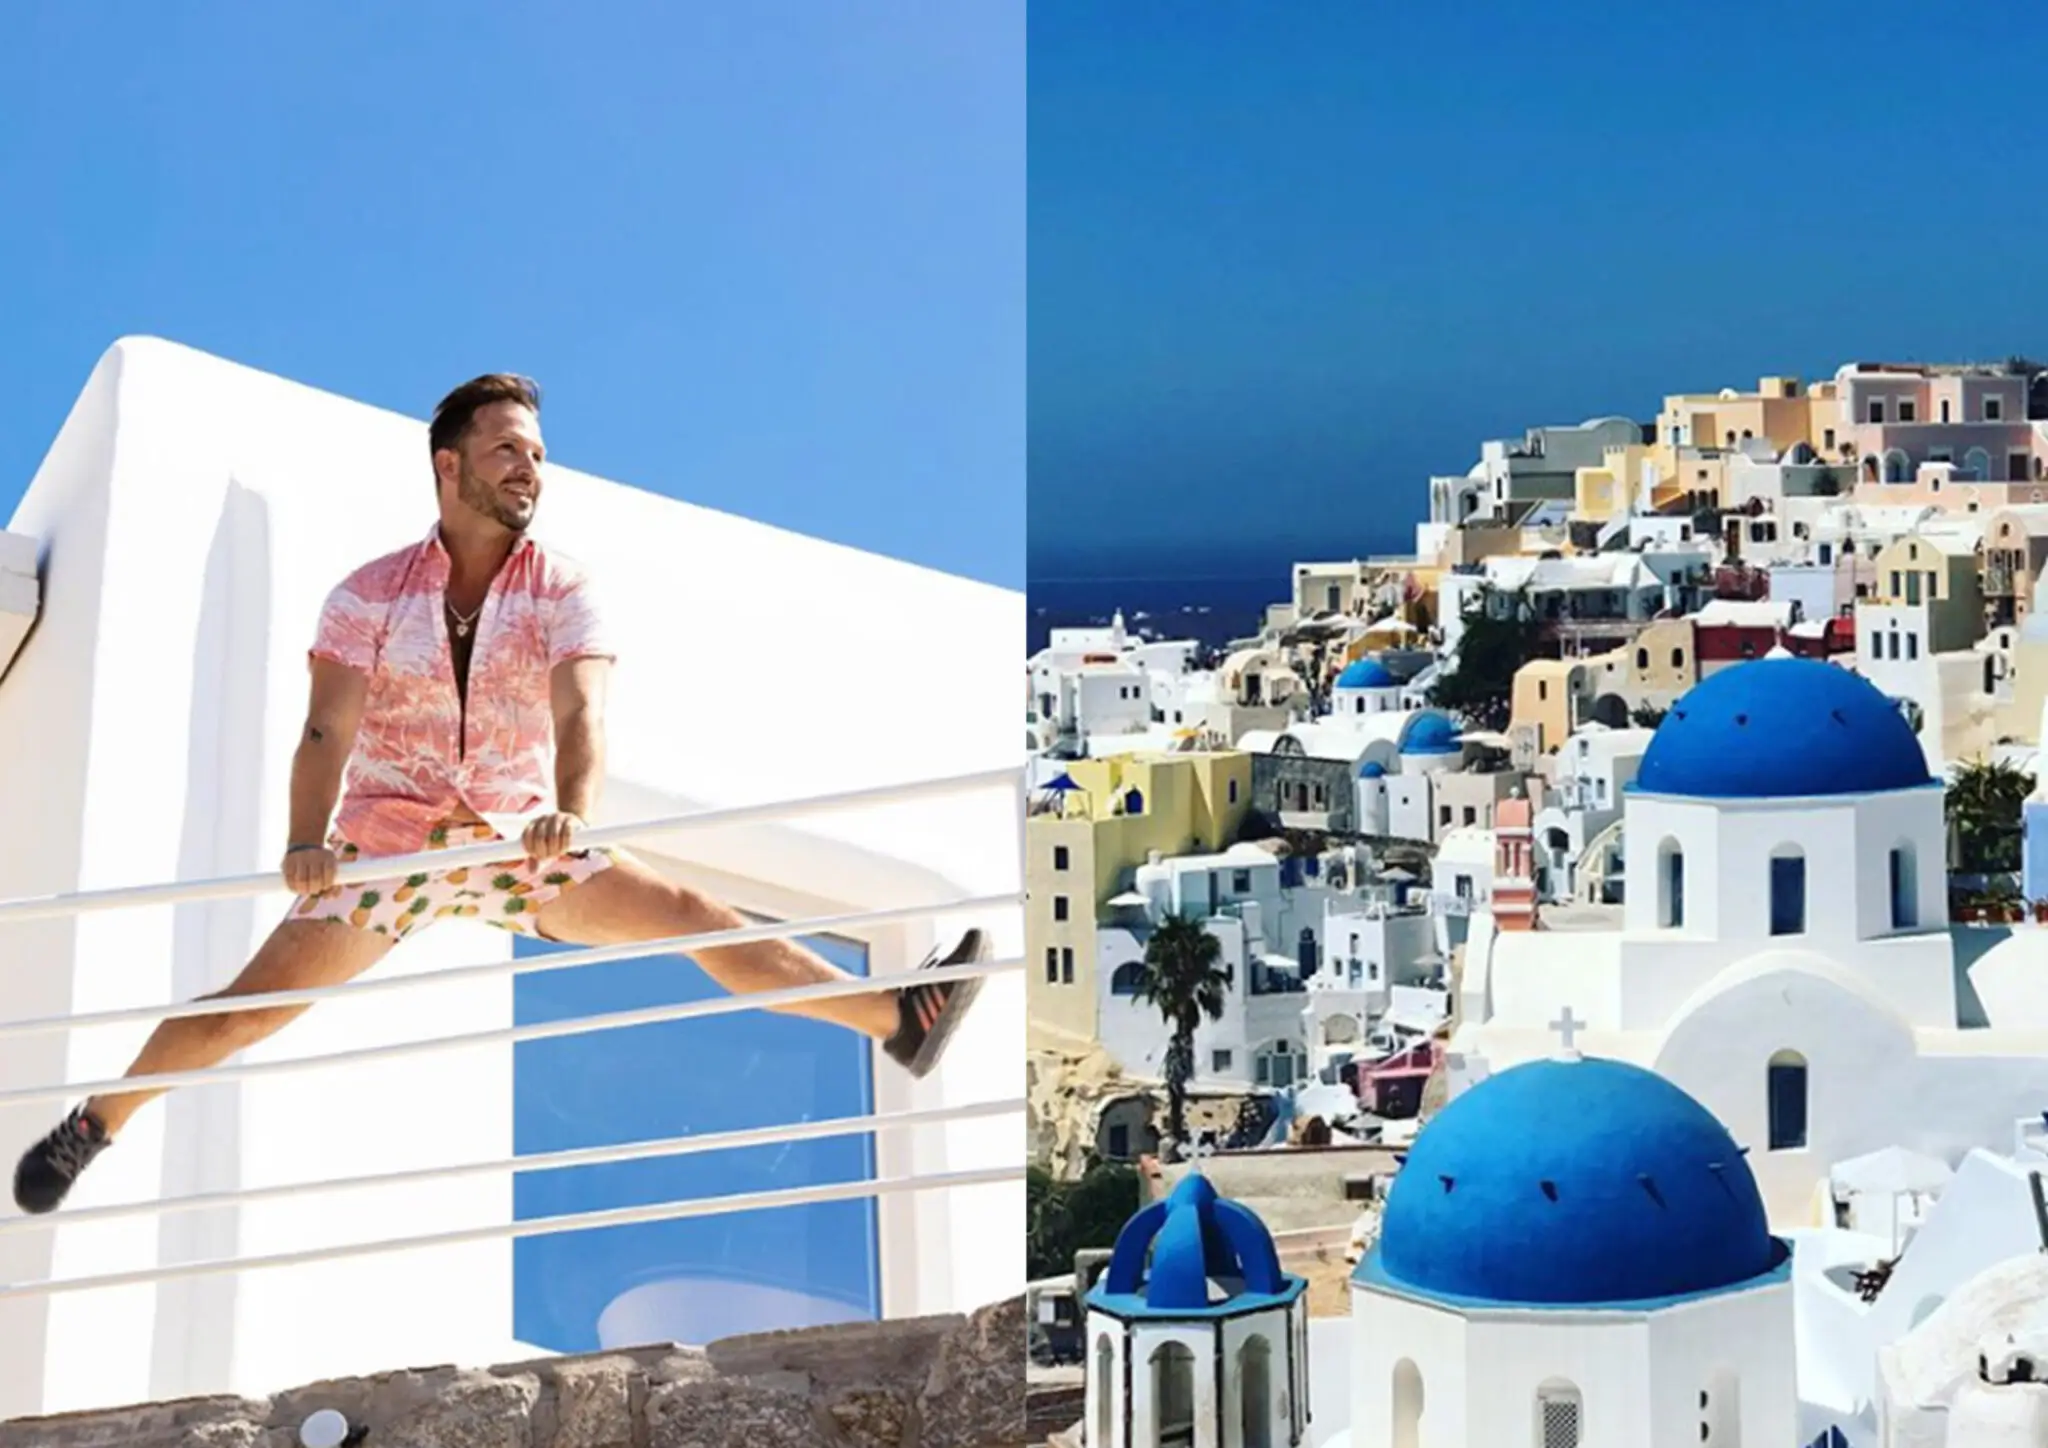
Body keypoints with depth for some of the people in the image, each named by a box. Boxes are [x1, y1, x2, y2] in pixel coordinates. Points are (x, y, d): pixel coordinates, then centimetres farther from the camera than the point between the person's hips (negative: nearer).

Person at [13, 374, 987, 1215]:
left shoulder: (562, 592, -6)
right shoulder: (371, 595, -7)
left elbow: (578, 708, -23)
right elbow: (329, 728, -19)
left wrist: (573, 808, -44)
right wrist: (307, 844, -38)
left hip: (521, 842, 1)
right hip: (387, 843, -1)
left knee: (697, 919, -13)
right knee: (250, 1007, -8)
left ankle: (897, 1019, -14)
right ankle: (93, 1125, 13)